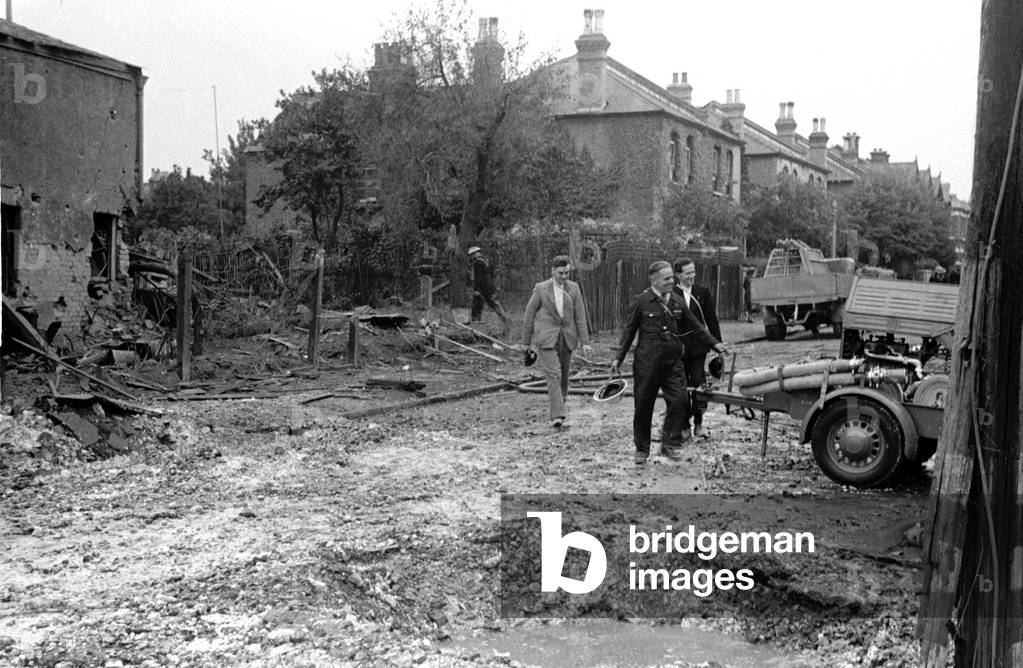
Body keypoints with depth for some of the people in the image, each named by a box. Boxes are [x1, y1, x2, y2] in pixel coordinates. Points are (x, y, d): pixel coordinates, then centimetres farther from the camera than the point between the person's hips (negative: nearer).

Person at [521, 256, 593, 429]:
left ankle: (558, 406, 28)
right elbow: (529, 315, 3)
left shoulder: (574, 288, 5)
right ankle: (557, 416, -21)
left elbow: (580, 316, 3)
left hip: (567, 338, 4)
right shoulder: (541, 288, -3)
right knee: (553, 375, -15)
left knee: (563, 376, 10)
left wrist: (585, 341, -4)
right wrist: (526, 342, 4)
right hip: (546, 339, -3)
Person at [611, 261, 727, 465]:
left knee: (678, 400, -10)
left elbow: (694, 327, 19)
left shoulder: (677, 302, 9)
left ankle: (670, 444, 3)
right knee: (643, 406, 3)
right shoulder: (640, 302, -3)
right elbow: (629, 331, 1)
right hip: (647, 361, -3)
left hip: (673, 360, 4)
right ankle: (641, 450, 16)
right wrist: (619, 357, -1)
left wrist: (713, 343, 15)